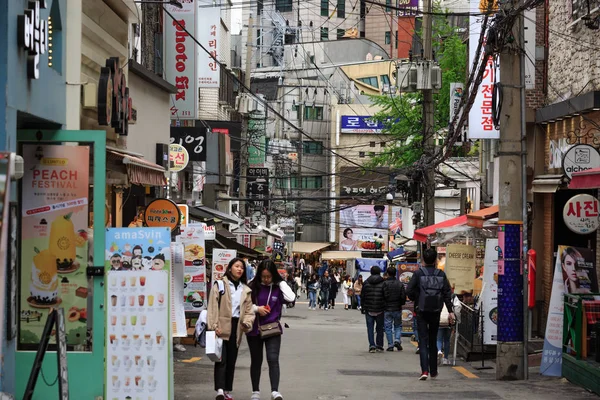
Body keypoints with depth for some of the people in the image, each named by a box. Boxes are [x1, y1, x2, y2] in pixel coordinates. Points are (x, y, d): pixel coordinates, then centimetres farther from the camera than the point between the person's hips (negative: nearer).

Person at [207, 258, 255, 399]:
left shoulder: (245, 289, 14)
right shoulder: (219, 285, -1)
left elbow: (248, 310, 11)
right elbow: (213, 306, -7)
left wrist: (247, 322, -10)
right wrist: (213, 326, -15)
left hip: (236, 328, 5)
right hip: (222, 327, -5)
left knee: (232, 360, 10)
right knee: (222, 359, -13)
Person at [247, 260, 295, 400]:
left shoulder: (278, 288, -4)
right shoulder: (252, 287, -4)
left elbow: (291, 298, -20)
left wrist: (282, 282, -11)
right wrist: (256, 308, -14)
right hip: (254, 329, 1)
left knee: (273, 359, -14)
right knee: (256, 361, 13)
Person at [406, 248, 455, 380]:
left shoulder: (418, 273, -5)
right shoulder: (441, 274, 2)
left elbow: (409, 291, -9)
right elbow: (447, 293, -1)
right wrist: (450, 311, 0)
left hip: (421, 311, -2)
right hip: (436, 311, 2)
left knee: (423, 341, -2)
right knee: (433, 341, 15)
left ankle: (425, 370, -16)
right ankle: (433, 371, 21)